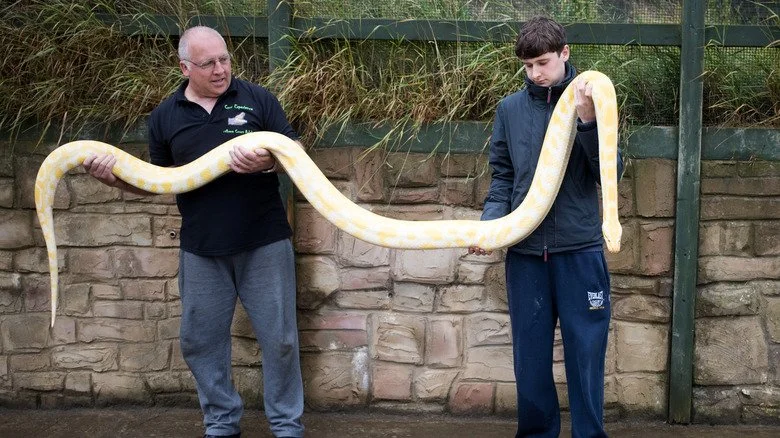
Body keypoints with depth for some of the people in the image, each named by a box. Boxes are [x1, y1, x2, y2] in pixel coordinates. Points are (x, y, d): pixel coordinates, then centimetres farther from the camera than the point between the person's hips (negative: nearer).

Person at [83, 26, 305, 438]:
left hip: (264, 244, -2)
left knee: (279, 338, 4)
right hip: (201, 250, 2)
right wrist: (116, 176, -8)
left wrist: (268, 161, -23)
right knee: (200, 341, 10)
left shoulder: (257, 99, -2)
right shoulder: (165, 116, 5)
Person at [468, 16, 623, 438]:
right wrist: (489, 223, -6)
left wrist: (588, 120, -19)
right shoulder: (510, 109, 6)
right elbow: (502, 177, 10)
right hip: (525, 250, 2)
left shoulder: (590, 99, 1)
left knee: (586, 352, 3)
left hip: (580, 249, -2)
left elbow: (612, 172, -6)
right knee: (530, 355, 9)